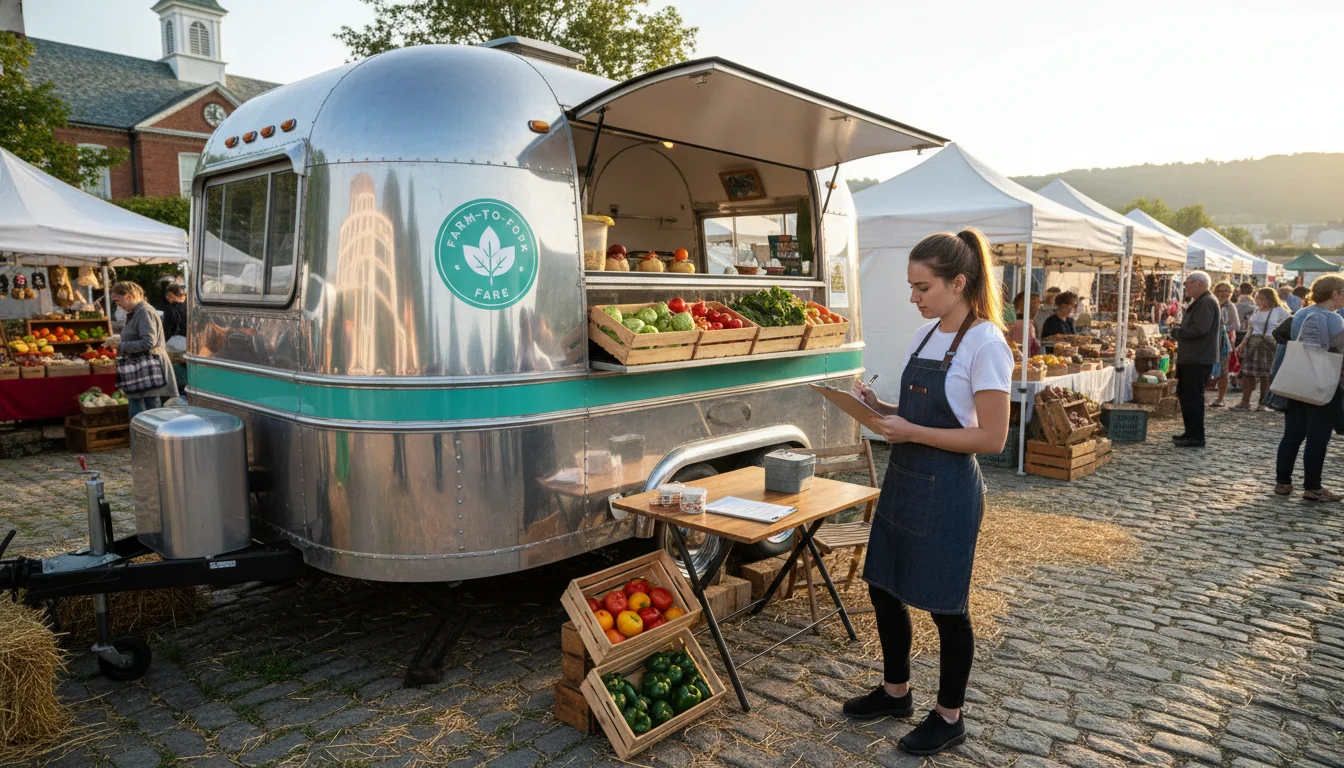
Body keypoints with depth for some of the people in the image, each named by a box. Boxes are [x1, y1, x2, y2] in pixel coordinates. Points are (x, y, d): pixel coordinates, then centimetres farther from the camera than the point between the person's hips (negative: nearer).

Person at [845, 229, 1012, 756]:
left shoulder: (985, 344, -16)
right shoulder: (926, 334, 7)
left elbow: (992, 438, -19)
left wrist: (911, 432, -22)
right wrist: (877, 407, -2)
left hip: (947, 490, -8)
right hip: (904, 480, 8)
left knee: (944, 605, 8)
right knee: (883, 587, 17)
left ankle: (949, 717, 29)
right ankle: (895, 692, 39)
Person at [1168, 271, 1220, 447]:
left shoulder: (1207, 302, -14)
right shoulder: (1199, 302, 19)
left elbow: (1200, 329, -25)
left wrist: (1177, 332, -12)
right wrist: (1179, 332, 6)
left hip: (1198, 360, -11)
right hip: (1190, 358, 11)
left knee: (1193, 398, -8)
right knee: (1185, 396, 15)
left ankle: (1196, 437, -3)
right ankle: (1190, 433, 23)